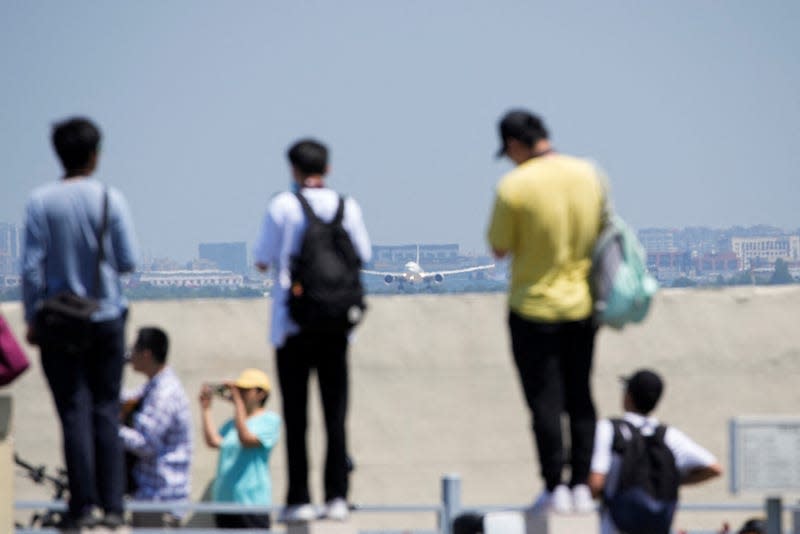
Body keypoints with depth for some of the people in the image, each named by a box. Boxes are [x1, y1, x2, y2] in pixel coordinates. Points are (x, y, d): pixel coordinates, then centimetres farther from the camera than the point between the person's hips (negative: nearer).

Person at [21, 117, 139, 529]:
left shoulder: (40, 202, -7)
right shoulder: (109, 199, -6)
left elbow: (31, 266, -8)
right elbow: (129, 261, -4)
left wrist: (32, 319, 0)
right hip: (106, 317, 1)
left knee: (74, 411, 1)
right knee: (106, 409, 7)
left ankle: (83, 503, -3)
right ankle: (112, 505, 5)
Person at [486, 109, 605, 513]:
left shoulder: (514, 186, -16)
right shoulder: (589, 175, 0)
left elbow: (499, 248, -8)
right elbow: (602, 232, 10)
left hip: (535, 307, -5)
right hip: (583, 305, 5)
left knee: (545, 400, 1)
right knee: (579, 397, 12)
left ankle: (555, 488, 0)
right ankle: (581, 486, 13)